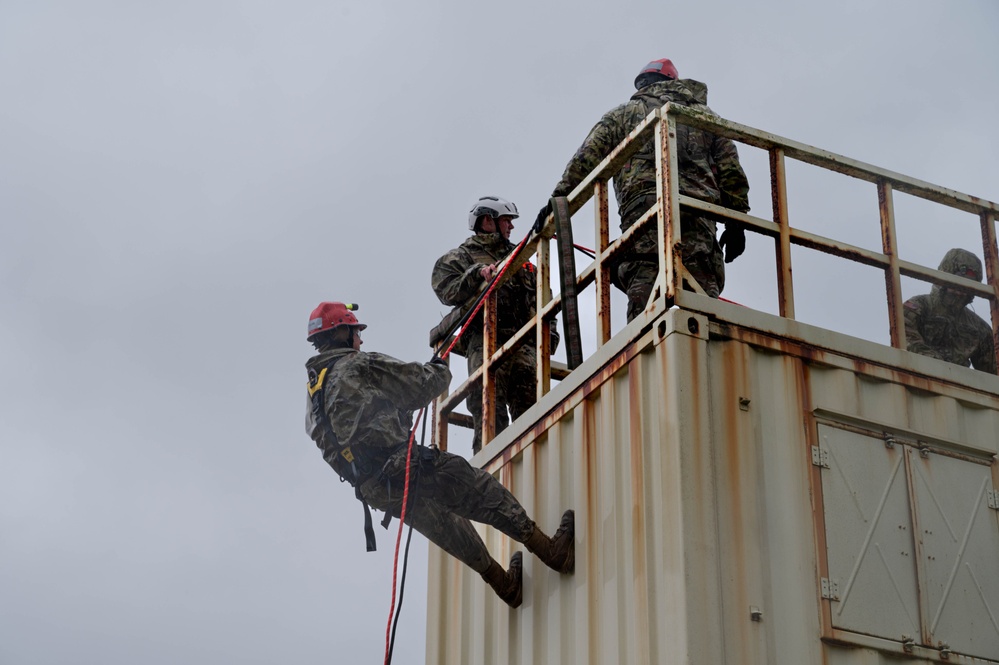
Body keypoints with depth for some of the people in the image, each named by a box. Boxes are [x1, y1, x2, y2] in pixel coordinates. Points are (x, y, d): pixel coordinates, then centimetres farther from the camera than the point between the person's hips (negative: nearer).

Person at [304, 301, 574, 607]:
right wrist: (440, 370, 19)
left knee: (447, 526, 26)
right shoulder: (361, 366, -8)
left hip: (375, 490, 9)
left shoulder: (313, 395, 15)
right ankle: (553, 552, 6)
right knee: (485, 492, 3)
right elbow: (420, 383, -4)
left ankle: (505, 584, 38)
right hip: (403, 470, -9)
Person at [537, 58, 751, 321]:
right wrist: (736, 222, 16)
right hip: (698, 218, 2)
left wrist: (559, 199, 10)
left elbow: (586, 158, 11)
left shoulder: (623, 114, 23)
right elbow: (731, 172, 17)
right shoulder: (706, 116, 28)